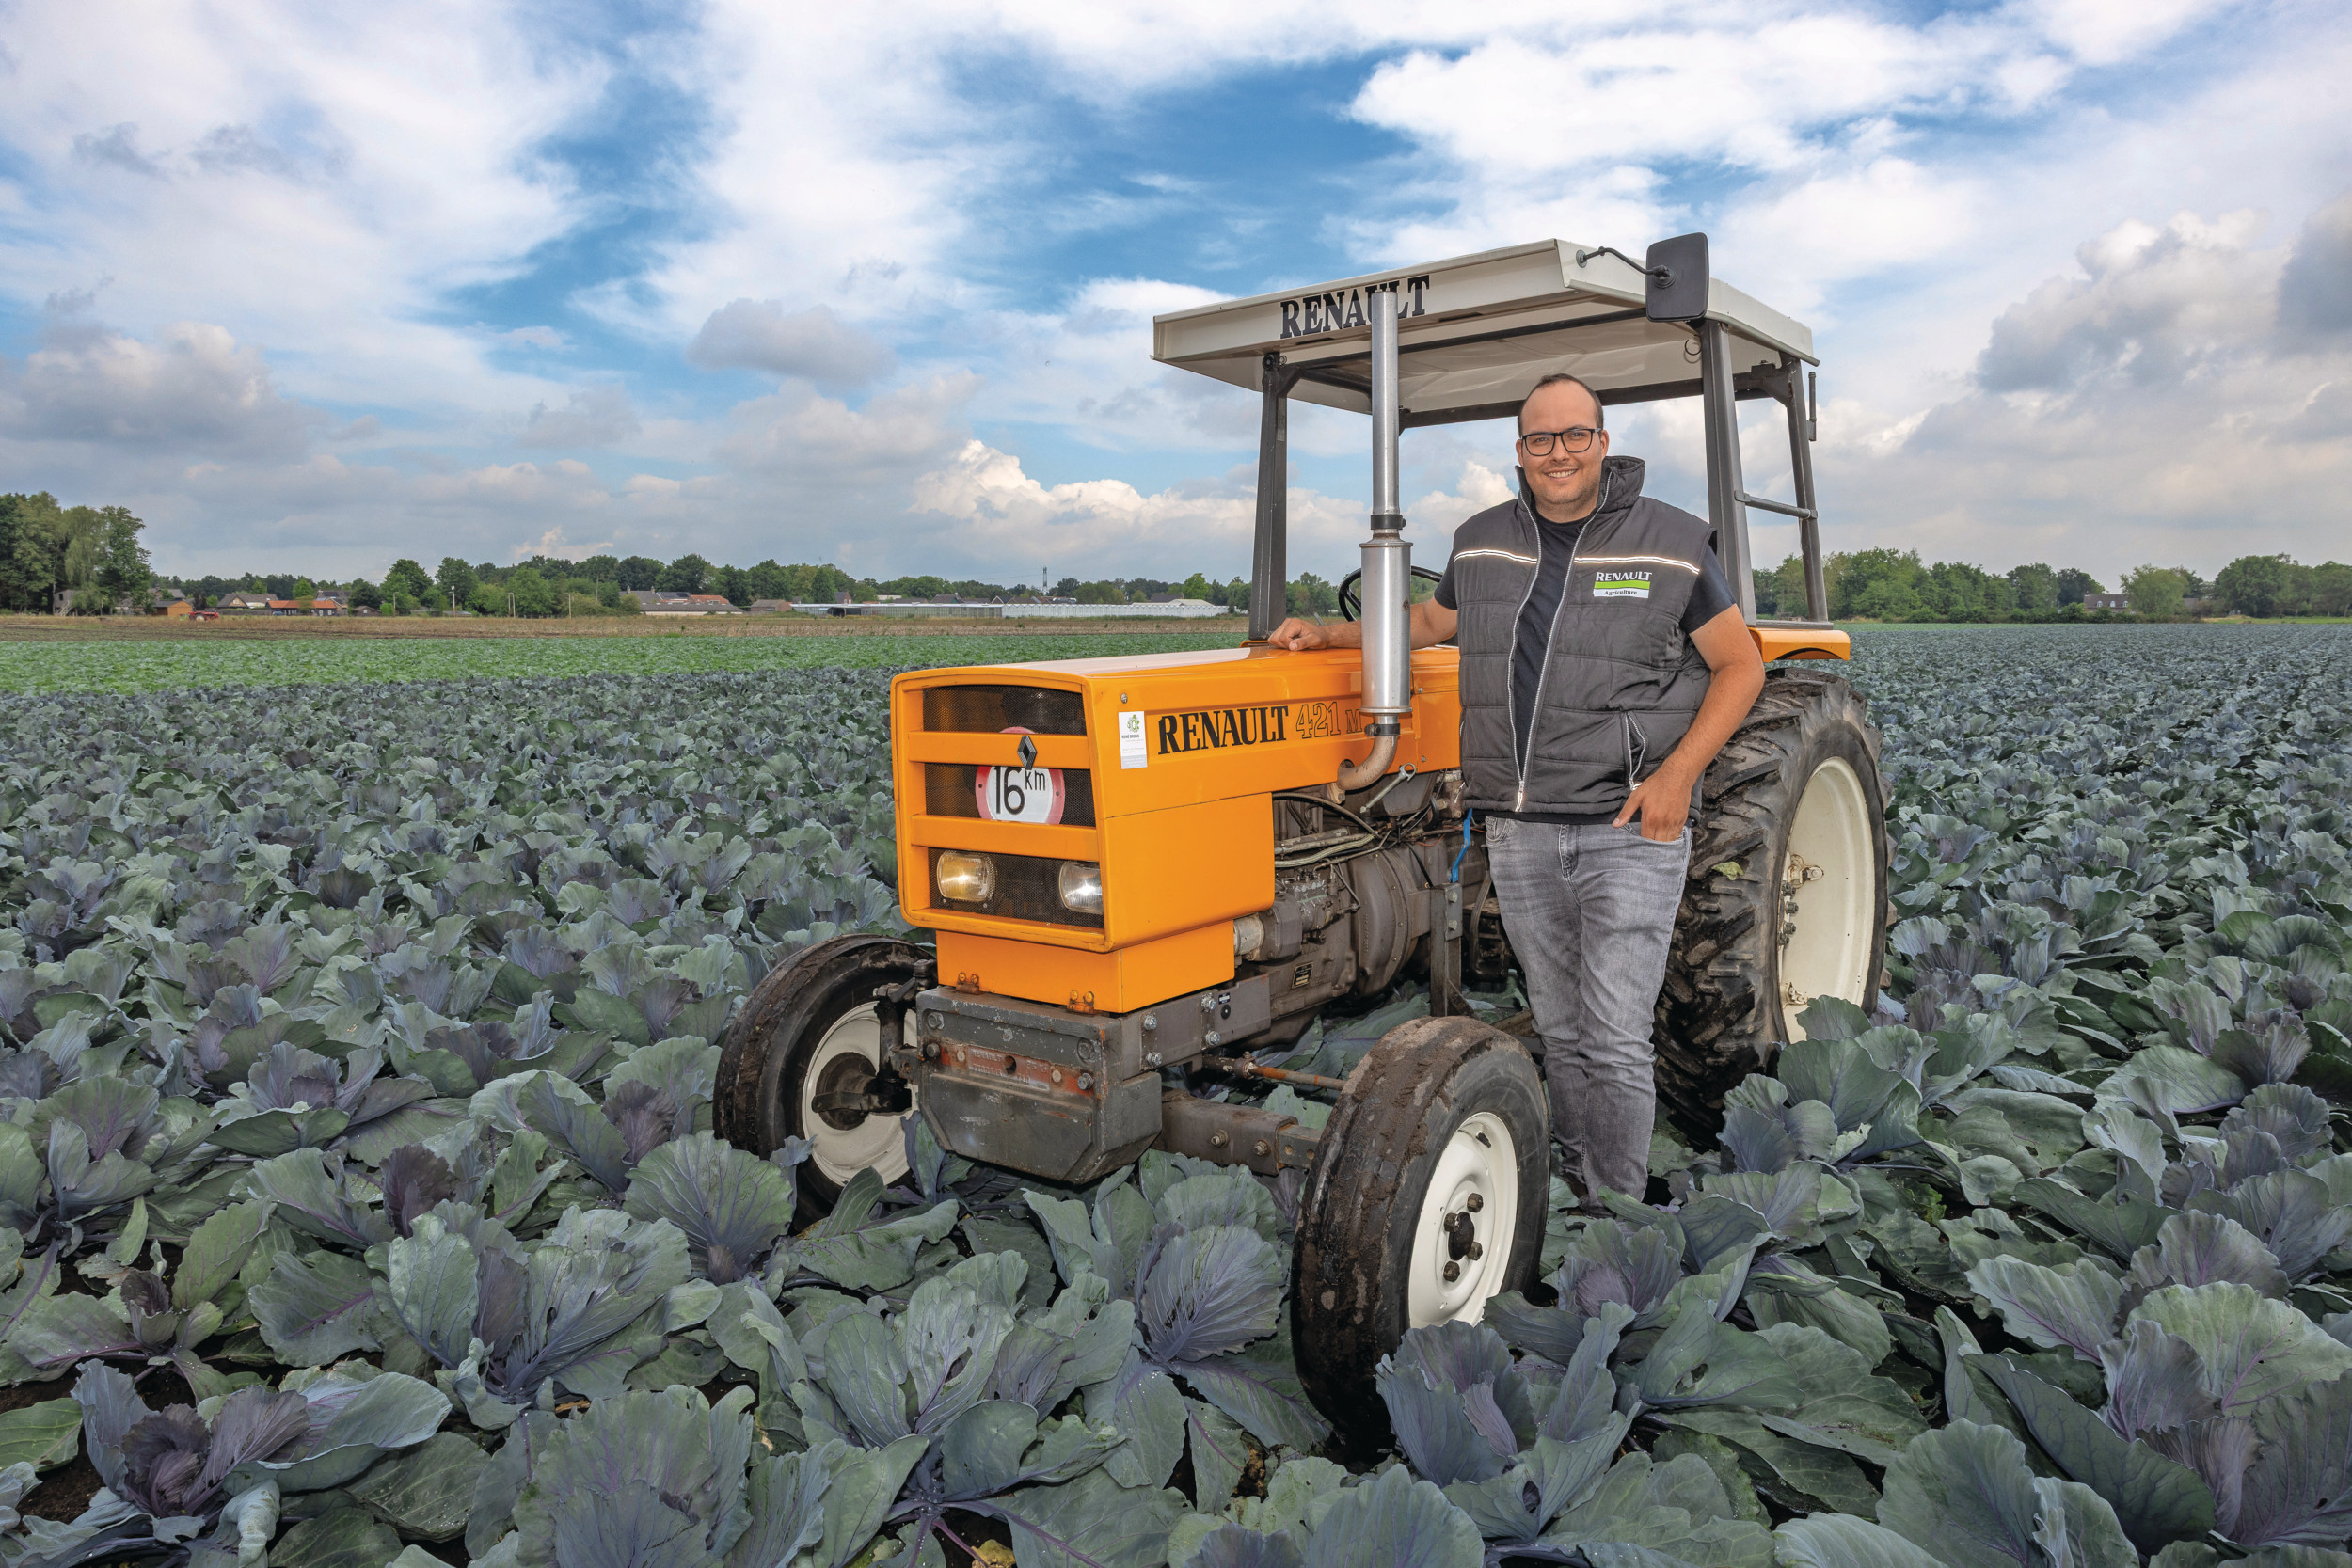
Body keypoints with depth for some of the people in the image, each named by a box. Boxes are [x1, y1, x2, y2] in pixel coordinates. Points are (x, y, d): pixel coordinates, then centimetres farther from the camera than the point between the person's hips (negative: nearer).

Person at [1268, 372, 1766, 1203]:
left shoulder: (1670, 544, -3)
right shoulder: (1483, 543, 9)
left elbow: (1740, 667, 0)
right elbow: (1433, 620, 27)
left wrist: (1677, 773, -13)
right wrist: (1331, 635, 13)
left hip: (1630, 829, -4)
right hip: (1520, 830, 4)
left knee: (1615, 1041, -6)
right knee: (1561, 1030, 14)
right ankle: (1580, 1186, 28)